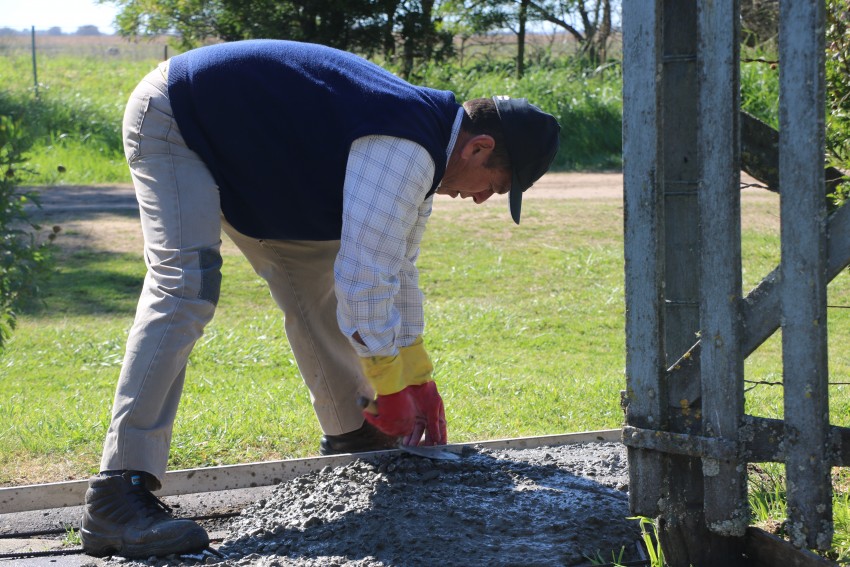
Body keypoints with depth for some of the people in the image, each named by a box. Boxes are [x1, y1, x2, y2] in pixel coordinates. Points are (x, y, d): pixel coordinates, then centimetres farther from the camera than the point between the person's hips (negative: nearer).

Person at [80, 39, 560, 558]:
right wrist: (391, 389, -16)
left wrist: (418, 379, 19)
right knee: (184, 286, -25)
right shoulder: (404, 151, -27)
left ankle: (350, 436, 27)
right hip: (172, 119, -11)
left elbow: (396, 267, 17)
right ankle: (116, 500, -33)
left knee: (313, 272, 13)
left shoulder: (418, 147, 6)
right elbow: (365, 278, -28)